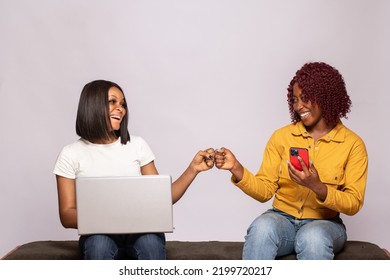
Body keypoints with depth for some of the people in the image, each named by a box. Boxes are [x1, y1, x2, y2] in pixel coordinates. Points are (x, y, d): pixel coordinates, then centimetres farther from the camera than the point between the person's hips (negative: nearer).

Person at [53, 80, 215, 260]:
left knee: (150, 240, -33)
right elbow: (67, 216, -1)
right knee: (99, 245, -36)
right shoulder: (71, 154, 3)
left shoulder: (137, 145, 9)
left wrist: (193, 169, -8)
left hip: (140, 230, 2)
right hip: (99, 233, -1)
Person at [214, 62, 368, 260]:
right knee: (262, 227, -34)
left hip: (325, 223, -2)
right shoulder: (282, 137, 4)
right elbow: (265, 191, 0)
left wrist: (317, 187, -24)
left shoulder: (352, 144, -2)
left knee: (313, 237, -38)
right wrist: (237, 170, -17)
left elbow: (353, 204, -7)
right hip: (282, 219, 2)